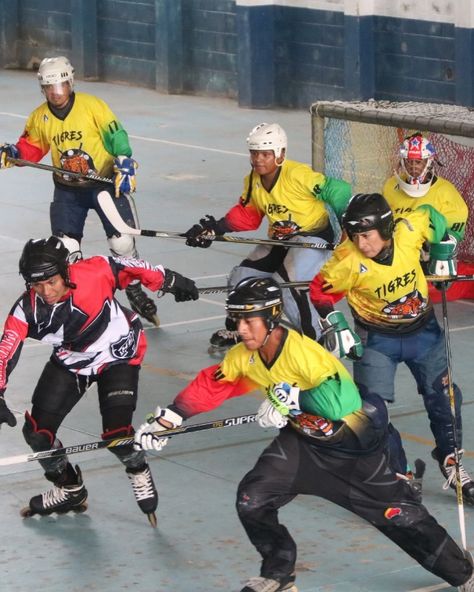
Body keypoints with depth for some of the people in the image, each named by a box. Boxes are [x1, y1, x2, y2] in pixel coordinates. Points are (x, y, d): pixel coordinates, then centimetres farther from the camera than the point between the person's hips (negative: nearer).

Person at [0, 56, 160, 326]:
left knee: (122, 240, -9)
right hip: (67, 189, 3)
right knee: (65, 248, -2)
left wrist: (125, 166, -24)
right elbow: (32, 148, 10)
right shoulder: (40, 117, -1)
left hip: (105, 182, -3)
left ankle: (135, 291, 12)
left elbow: (116, 137, -13)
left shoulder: (93, 106, -14)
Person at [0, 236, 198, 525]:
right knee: (37, 430, -2)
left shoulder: (95, 273, -31)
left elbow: (127, 267, -14)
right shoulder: (27, 310, -24)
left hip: (119, 355, -4)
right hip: (71, 362, 4)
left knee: (117, 432, -18)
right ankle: (70, 490, 24)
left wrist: (170, 281, -3)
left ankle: (139, 471, 18)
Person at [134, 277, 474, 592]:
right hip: (303, 439, 7)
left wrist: (290, 398, -37)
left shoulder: (303, 352, -33)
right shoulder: (244, 357, -10)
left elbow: (342, 401, -44)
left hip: (351, 442, -7)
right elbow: (208, 388, 3)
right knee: (252, 499, -4)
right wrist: (164, 422, -2)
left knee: (399, 513, -4)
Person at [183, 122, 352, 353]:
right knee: (242, 276, 2)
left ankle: (313, 340, -12)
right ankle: (235, 332, 24)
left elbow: (337, 191, -23)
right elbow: (247, 215, 7)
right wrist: (217, 227, -8)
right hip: (279, 239, 8)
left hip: (314, 234, -8)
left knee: (290, 282, -27)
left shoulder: (298, 175, -25)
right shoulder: (252, 182, -1)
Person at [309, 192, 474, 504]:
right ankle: (396, 472, 3)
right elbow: (320, 291, -12)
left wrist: (443, 254, 5)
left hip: (423, 329, 2)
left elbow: (434, 217, -1)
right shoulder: (348, 261, -27)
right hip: (377, 338, -2)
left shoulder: (410, 229, -23)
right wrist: (337, 327, -17)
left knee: (443, 396, 9)